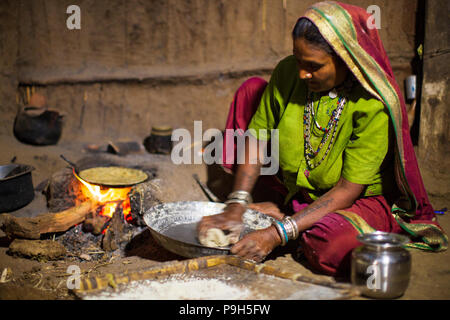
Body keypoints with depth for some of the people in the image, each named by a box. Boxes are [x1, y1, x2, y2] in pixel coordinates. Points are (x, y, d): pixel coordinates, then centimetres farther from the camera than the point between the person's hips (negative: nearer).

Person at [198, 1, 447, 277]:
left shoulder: (375, 104, -28)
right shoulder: (288, 73, -15)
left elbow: (348, 190, -27)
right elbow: (257, 136, -7)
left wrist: (278, 234, -34)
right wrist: (236, 207, -19)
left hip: (361, 199, -4)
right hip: (295, 187, 5)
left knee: (334, 247, -41)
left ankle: (282, 218, -3)